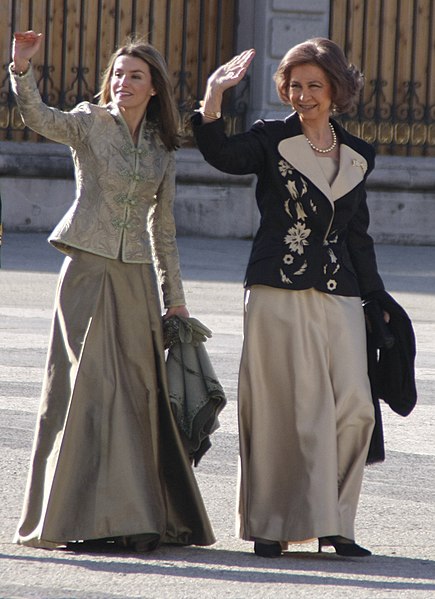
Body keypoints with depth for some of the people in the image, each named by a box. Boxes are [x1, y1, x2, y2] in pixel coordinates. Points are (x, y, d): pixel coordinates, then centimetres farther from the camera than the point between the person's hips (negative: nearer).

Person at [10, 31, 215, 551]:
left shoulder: (162, 149, 12)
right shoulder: (89, 124, 1)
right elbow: (38, 118, -19)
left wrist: (175, 299, 17)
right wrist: (21, 70, -37)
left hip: (136, 278, 4)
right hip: (89, 272, -4)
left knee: (138, 392, 3)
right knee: (89, 390, -7)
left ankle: (138, 518, 9)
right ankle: (87, 521, -5)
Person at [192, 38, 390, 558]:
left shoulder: (357, 157, 14)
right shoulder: (271, 141, 3)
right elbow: (221, 154, -18)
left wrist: (375, 299, 20)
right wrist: (214, 96, -31)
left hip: (337, 295, 3)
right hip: (278, 294, -3)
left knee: (353, 407, -5)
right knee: (283, 407, -3)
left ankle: (332, 522, 4)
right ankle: (271, 525, 5)